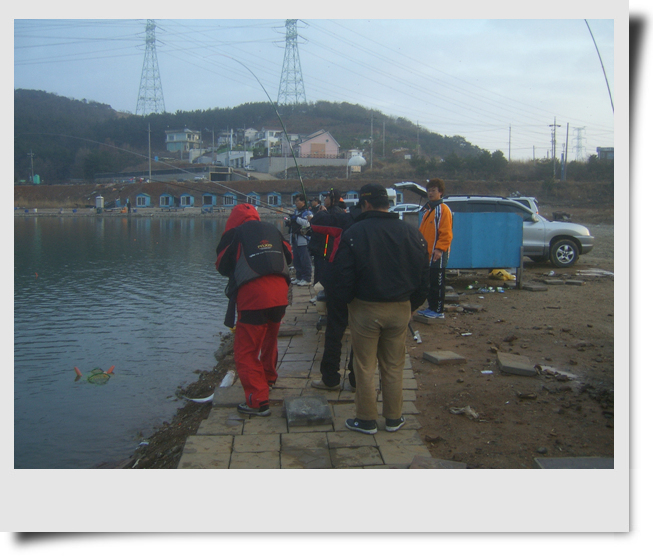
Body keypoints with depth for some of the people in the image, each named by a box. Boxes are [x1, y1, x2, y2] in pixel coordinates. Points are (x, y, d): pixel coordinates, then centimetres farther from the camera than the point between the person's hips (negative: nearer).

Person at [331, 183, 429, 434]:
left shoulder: (355, 233, -12)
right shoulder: (413, 234, 1)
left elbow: (342, 276, -12)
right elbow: (423, 277, 6)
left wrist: (348, 301, 6)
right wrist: (411, 305, 15)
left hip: (365, 308, -4)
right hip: (400, 309, 4)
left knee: (365, 368, 9)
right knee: (394, 367, 16)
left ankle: (366, 420, 18)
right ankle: (393, 418, 25)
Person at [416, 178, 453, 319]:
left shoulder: (443, 209, -10)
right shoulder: (429, 210, 18)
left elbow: (446, 232, -16)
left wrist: (439, 249, -21)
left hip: (437, 254, -9)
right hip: (427, 253, 9)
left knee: (437, 283, -4)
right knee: (429, 282, 14)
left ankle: (439, 311, 3)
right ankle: (431, 307, 23)